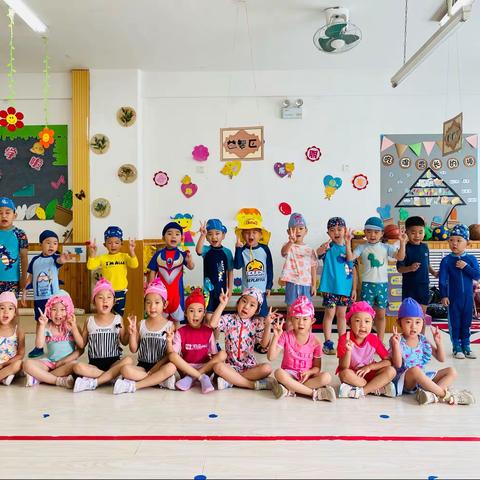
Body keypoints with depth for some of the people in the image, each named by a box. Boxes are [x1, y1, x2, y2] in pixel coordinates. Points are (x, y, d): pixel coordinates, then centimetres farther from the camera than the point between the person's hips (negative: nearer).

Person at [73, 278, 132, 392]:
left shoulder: (118, 319, 3)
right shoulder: (90, 321, 5)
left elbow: (124, 342, 8)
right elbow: (82, 344, 8)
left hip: (113, 362, 0)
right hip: (94, 363, 0)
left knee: (128, 360, -31)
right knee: (78, 367, -30)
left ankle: (94, 382, -27)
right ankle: (113, 376, -21)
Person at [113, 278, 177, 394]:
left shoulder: (169, 326, -1)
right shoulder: (141, 325, 6)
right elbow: (134, 349, 6)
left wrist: (152, 370, -13)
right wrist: (132, 333, -10)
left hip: (160, 366, -2)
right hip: (143, 366, 2)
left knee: (171, 367, -34)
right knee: (125, 369, -28)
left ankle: (134, 386, -27)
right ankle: (160, 380, -21)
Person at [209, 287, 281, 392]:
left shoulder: (257, 323, 2)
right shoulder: (229, 319, -1)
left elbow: (264, 344, -9)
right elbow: (213, 324, -21)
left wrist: (267, 324, -19)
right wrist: (222, 304, -21)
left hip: (250, 366, 2)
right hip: (231, 365, -1)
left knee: (267, 368, -27)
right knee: (218, 367, -34)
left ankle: (230, 380, -23)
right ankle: (255, 384, -27)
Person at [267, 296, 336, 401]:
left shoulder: (315, 341, -3)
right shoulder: (286, 336, -6)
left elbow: (317, 367, 3)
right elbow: (271, 357, -14)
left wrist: (309, 372, -20)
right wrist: (276, 336, -23)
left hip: (307, 376, 1)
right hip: (289, 374, -1)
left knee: (326, 377, -28)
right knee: (278, 373, -36)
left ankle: (290, 390, -26)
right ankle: (314, 393, -28)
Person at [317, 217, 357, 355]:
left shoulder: (349, 248, 5)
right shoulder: (329, 247, -7)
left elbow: (353, 269, 8)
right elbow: (317, 253, -30)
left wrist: (354, 288, 5)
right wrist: (322, 249, -53)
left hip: (345, 287, 4)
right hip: (330, 286, -4)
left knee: (342, 314, 14)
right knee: (330, 313, 2)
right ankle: (328, 343, 12)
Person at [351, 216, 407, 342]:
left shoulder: (386, 247, 2)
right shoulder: (362, 248, -1)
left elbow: (400, 257, -8)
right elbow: (350, 258, -13)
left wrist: (402, 242, -19)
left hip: (382, 284, 2)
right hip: (367, 284, -2)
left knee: (381, 315, 11)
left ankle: (380, 341, 22)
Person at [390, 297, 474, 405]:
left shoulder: (423, 340, 7)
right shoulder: (399, 341, -10)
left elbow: (441, 359, 11)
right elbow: (397, 365, -21)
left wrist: (438, 342, -4)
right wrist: (396, 345, -32)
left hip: (423, 378, 7)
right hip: (405, 380, -7)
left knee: (451, 371, -1)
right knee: (415, 370, -39)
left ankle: (433, 393, -30)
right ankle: (445, 394, -26)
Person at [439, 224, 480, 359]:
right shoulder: (446, 260, -6)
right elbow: (442, 279, -7)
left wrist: (466, 267, -19)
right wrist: (443, 295, -11)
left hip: (468, 297, 2)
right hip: (453, 297, -2)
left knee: (466, 322, 11)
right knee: (454, 322, 5)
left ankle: (466, 345, 22)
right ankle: (457, 347, 15)